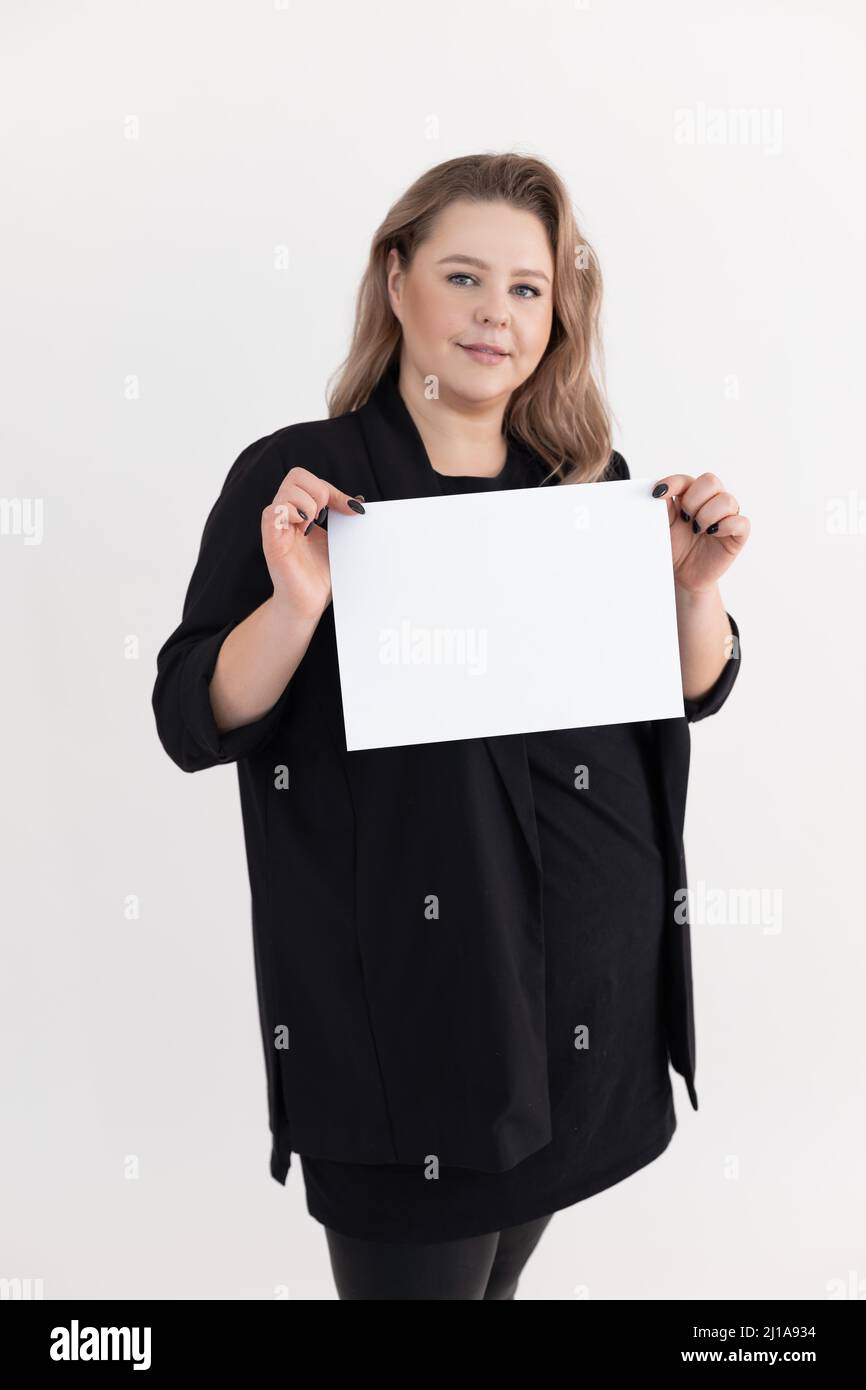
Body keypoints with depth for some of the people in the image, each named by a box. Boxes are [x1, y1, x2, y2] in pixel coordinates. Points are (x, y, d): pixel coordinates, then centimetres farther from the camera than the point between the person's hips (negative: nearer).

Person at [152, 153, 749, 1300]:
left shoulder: (592, 480, 5)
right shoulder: (297, 478, -8)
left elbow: (695, 693, 8)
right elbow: (192, 723, -11)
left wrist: (698, 584, -10)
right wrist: (300, 603, -28)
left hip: (586, 975, 5)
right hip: (402, 981, -4)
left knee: (506, 1262, 23)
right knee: (419, 1264, 11)